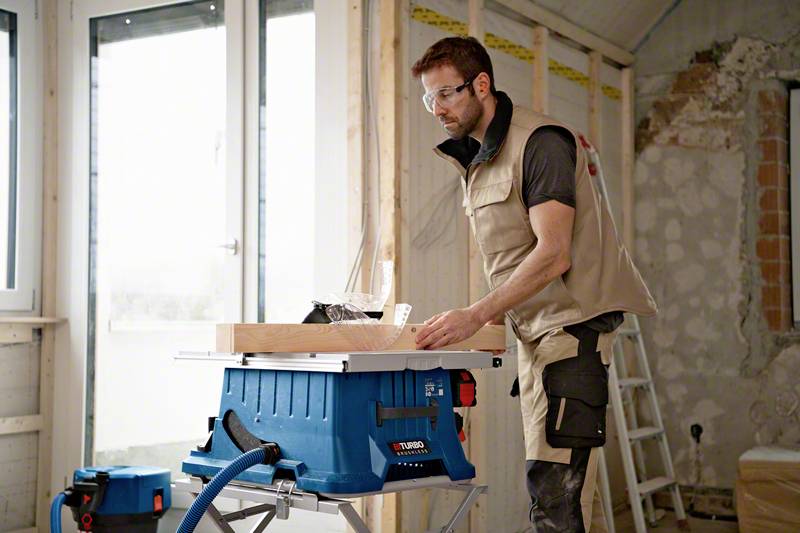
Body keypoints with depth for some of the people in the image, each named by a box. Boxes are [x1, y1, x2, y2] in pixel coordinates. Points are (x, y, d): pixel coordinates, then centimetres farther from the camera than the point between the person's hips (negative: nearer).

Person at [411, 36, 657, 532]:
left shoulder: (540, 142, -13)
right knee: (571, 482, 13)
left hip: (572, 320, -9)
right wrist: (496, 315, 8)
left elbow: (553, 253, -22)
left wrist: (477, 314, -27)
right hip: (533, 327, 9)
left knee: (555, 481, -14)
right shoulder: (475, 157, 16)